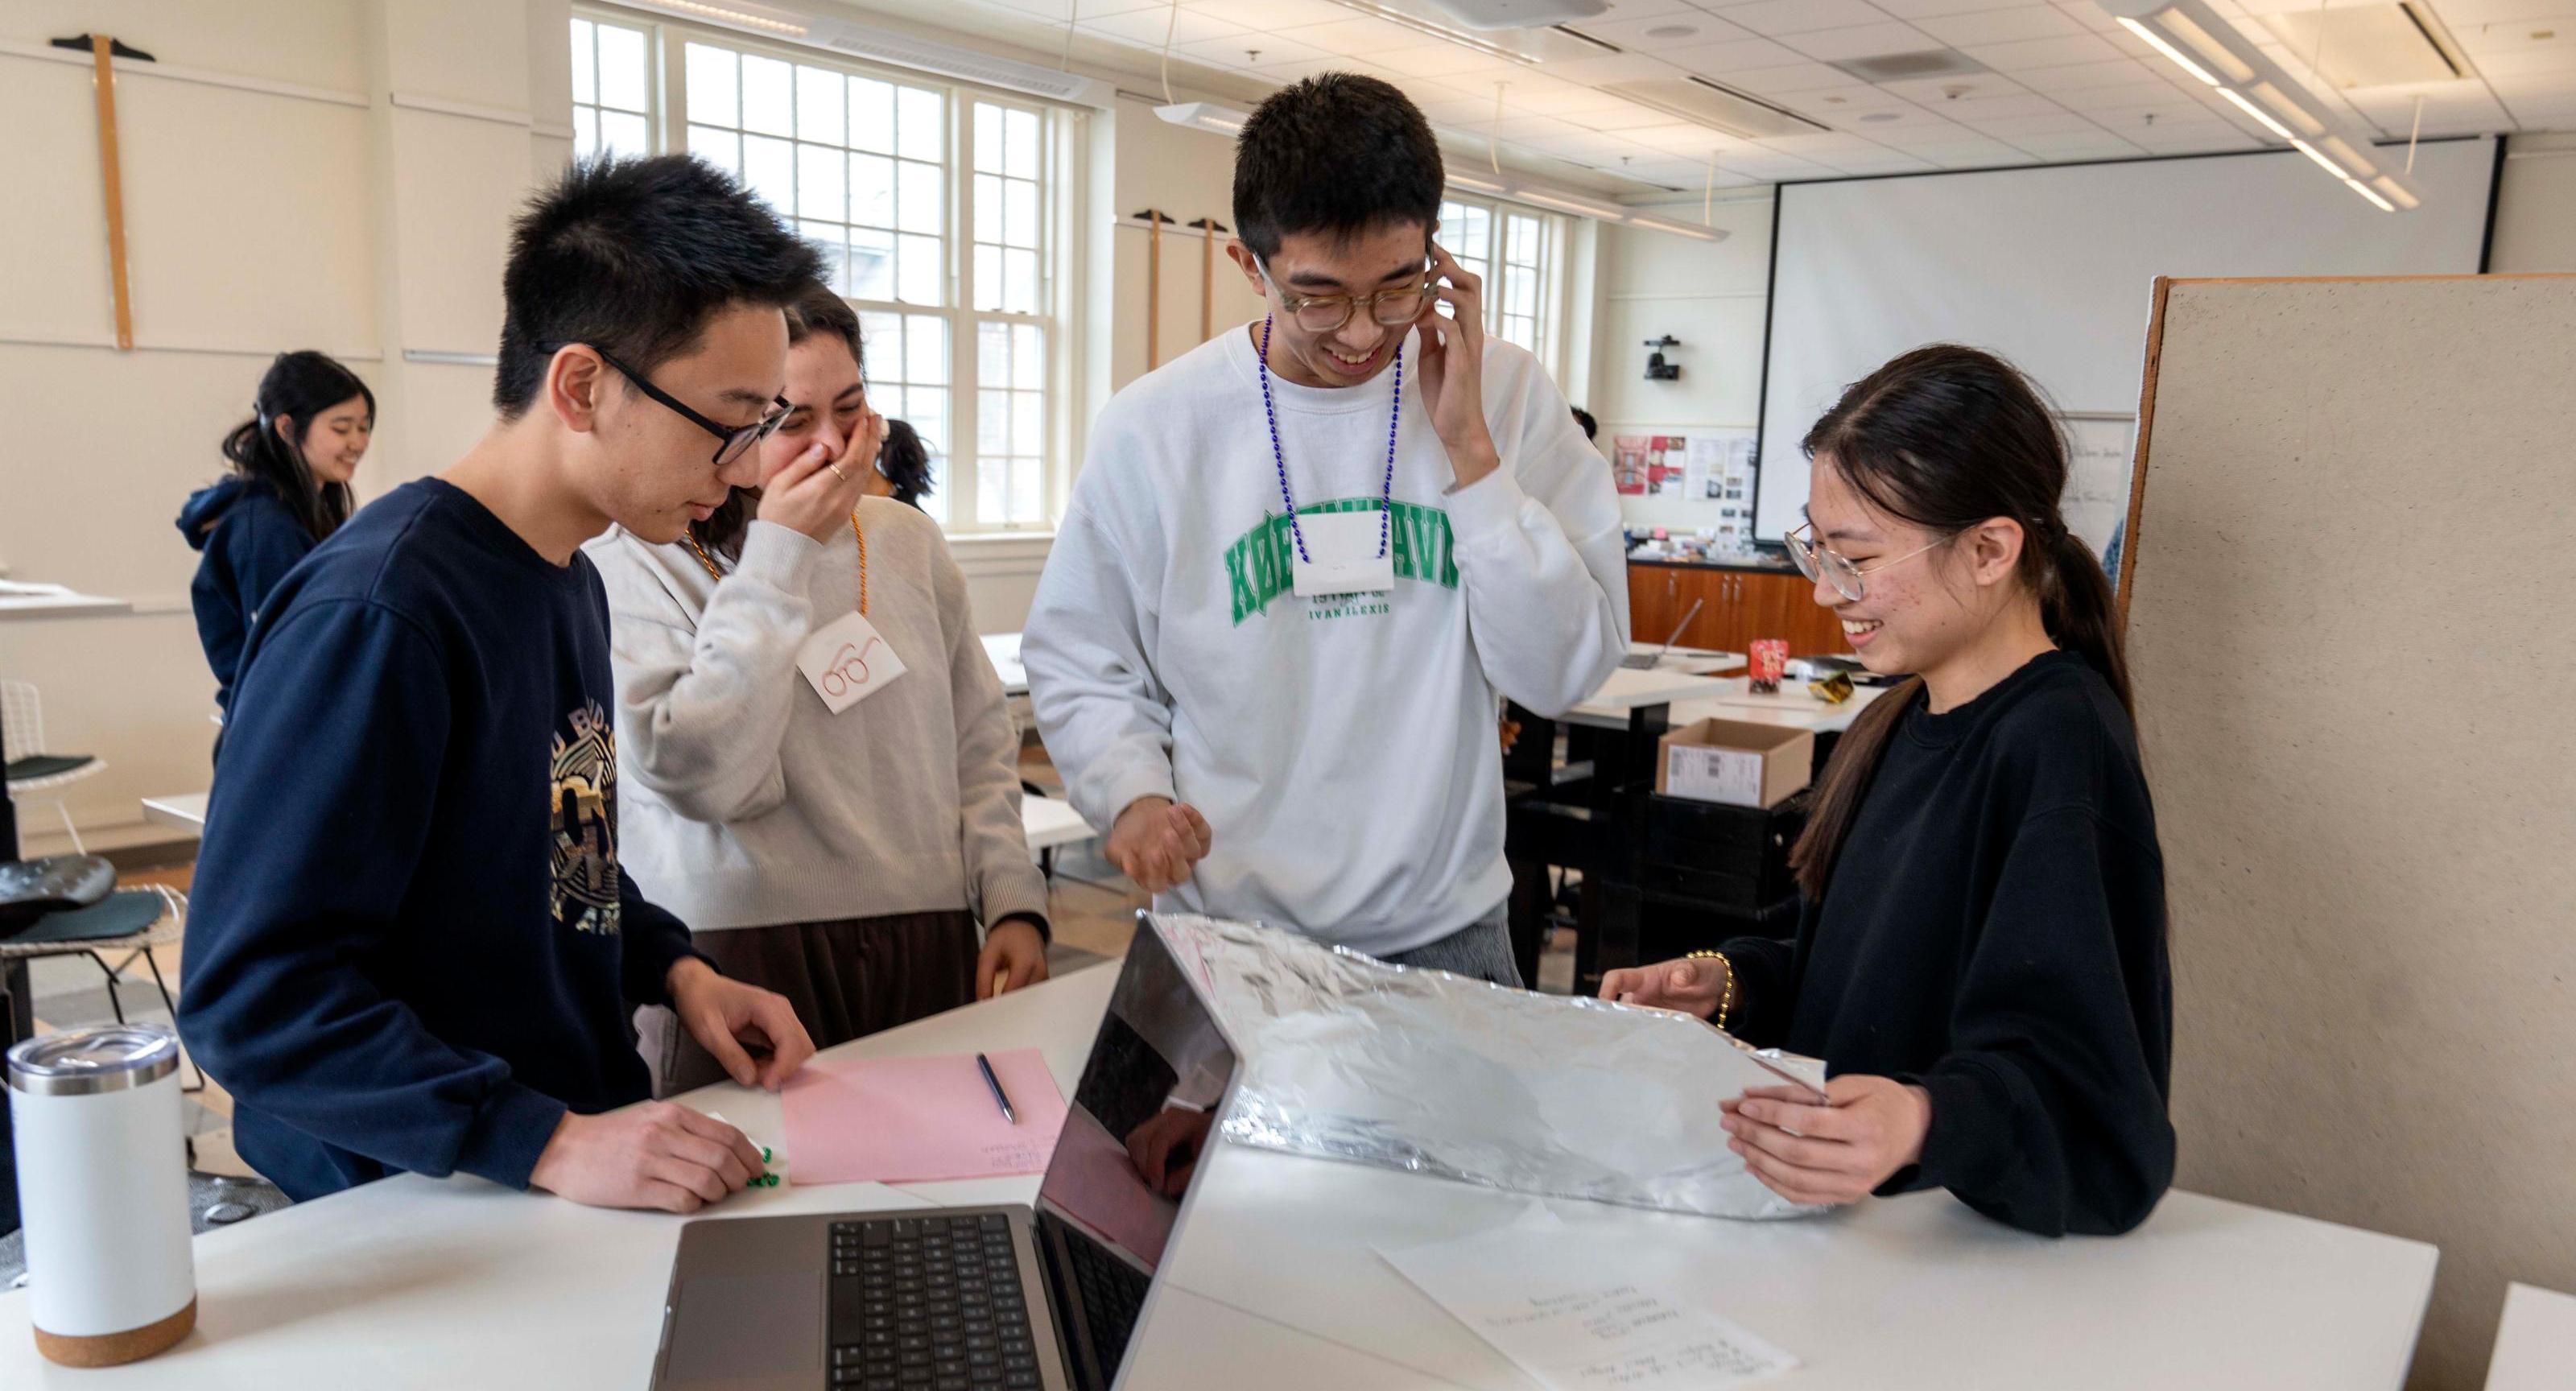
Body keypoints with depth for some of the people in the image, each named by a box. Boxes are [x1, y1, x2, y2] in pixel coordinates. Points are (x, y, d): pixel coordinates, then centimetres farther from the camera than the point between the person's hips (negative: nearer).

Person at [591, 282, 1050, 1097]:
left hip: (929, 949, 4)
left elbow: (982, 746, 14)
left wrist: (1013, 901, 4)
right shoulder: (634, 567, -6)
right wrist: (780, 557, -15)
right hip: (740, 961, -4)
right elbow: (709, 776, -20)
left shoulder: (908, 542, 9)